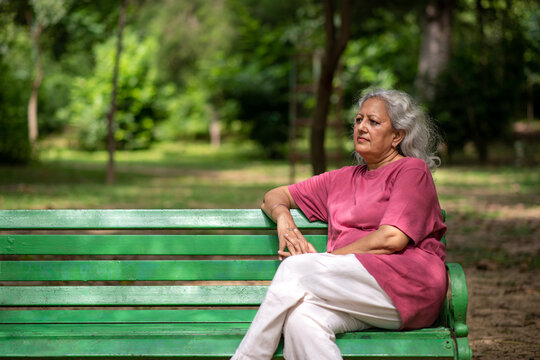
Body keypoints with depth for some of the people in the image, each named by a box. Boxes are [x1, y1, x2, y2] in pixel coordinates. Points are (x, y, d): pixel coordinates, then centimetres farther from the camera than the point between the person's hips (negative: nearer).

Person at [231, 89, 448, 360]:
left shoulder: (412, 170, 8)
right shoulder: (345, 179, 28)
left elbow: (392, 239, -7)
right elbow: (275, 196, 32)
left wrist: (321, 260, -5)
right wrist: (284, 219, 6)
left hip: (407, 285, -5)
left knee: (297, 268, -25)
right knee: (300, 319, -31)